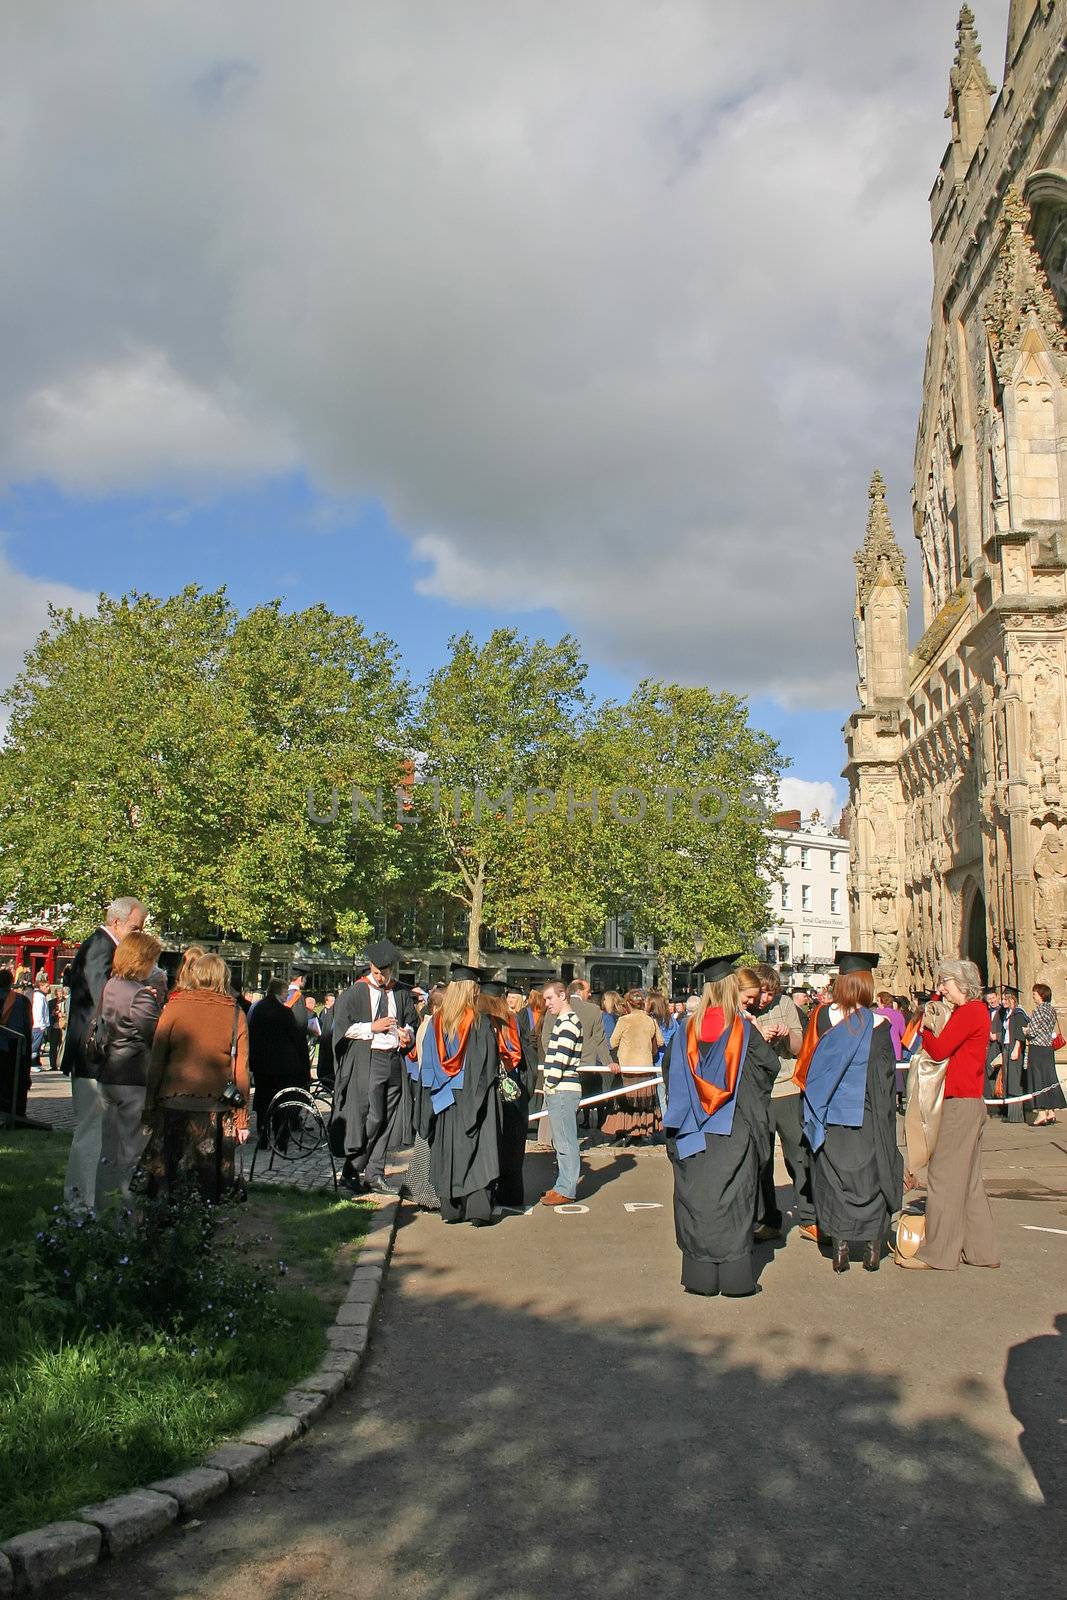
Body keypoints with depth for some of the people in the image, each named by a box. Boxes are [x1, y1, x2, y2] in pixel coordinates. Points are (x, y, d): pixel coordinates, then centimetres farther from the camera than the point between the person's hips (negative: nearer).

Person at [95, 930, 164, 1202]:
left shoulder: (108, 987, 7)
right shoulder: (140, 995, -18)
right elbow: (158, 1036, -16)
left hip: (107, 1075, 8)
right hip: (135, 1080, -8)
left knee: (108, 1148, 16)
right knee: (133, 1149, -1)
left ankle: (100, 1204, 24)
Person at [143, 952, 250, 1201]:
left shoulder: (174, 1006, -1)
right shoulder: (236, 1014, 0)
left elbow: (156, 1060, -1)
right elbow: (241, 1071, 0)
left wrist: (149, 1105, 6)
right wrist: (242, 1119, 5)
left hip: (173, 1104, 0)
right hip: (217, 1110, 1)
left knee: (168, 1179, 9)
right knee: (210, 1184, 8)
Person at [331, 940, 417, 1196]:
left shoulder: (402, 993, 10)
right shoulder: (356, 992, -1)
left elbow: (412, 1021, 22)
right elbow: (342, 1026, -4)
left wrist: (407, 1033, 0)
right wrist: (373, 1027, -11)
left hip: (394, 1061, 5)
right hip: (366, 1062, -5)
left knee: (387, 1119, 7)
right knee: (372, 1117, -11)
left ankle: (374, 1173, 16)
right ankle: (351, 1172, 0)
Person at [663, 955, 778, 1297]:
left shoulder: (687, 1029, 2)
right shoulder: (743, 1029, -9)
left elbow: (674, 1077, 7)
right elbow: (770, 1066, 1)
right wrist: (761, 1039, 12)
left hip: (694, 1128, 3)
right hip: (734, 1130, -3)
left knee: (698, 1199, 7)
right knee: (733, 1201, 3)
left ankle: (700, 1275, 10)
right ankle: (734, 1275, 6)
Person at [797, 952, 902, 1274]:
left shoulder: (822, 1017, -7)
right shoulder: (878, 1024, -12)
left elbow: (806, 1061, 3)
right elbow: (887, 1074, -7)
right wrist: (887, 1113, 3)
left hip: (830, 1117, 2)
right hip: (869, 1116, -1)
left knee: (834, 1176, 10)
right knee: (870, 1174, 11)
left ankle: (840, 1245, 10)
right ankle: (872, 1246, 14)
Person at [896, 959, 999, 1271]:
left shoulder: (970, 1011, -14)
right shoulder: (975, 1011, 16)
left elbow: (939, 1050, -17)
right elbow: (948, 1052, 14)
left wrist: (923, 1028, -2)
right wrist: (928, 1032, -2)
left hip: (960, 1104, -10)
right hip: (970, 1104, 10)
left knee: (943, 1177, -5)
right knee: (968, 1180, 14)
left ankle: (939, 1252, 0)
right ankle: (980, 1249, 19)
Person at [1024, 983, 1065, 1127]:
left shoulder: (1038, 1010, -15)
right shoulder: (1052, 1009, 9)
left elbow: (1032, 1031, -18)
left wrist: (1025, 1031, 4)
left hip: (1037, 1049, -8)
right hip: (1049, 1048, 8)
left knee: (1038, 1080, -3)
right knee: (1050, 1079, 13)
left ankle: (1041, 1114, -3)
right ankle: (1051, 1112, 17)